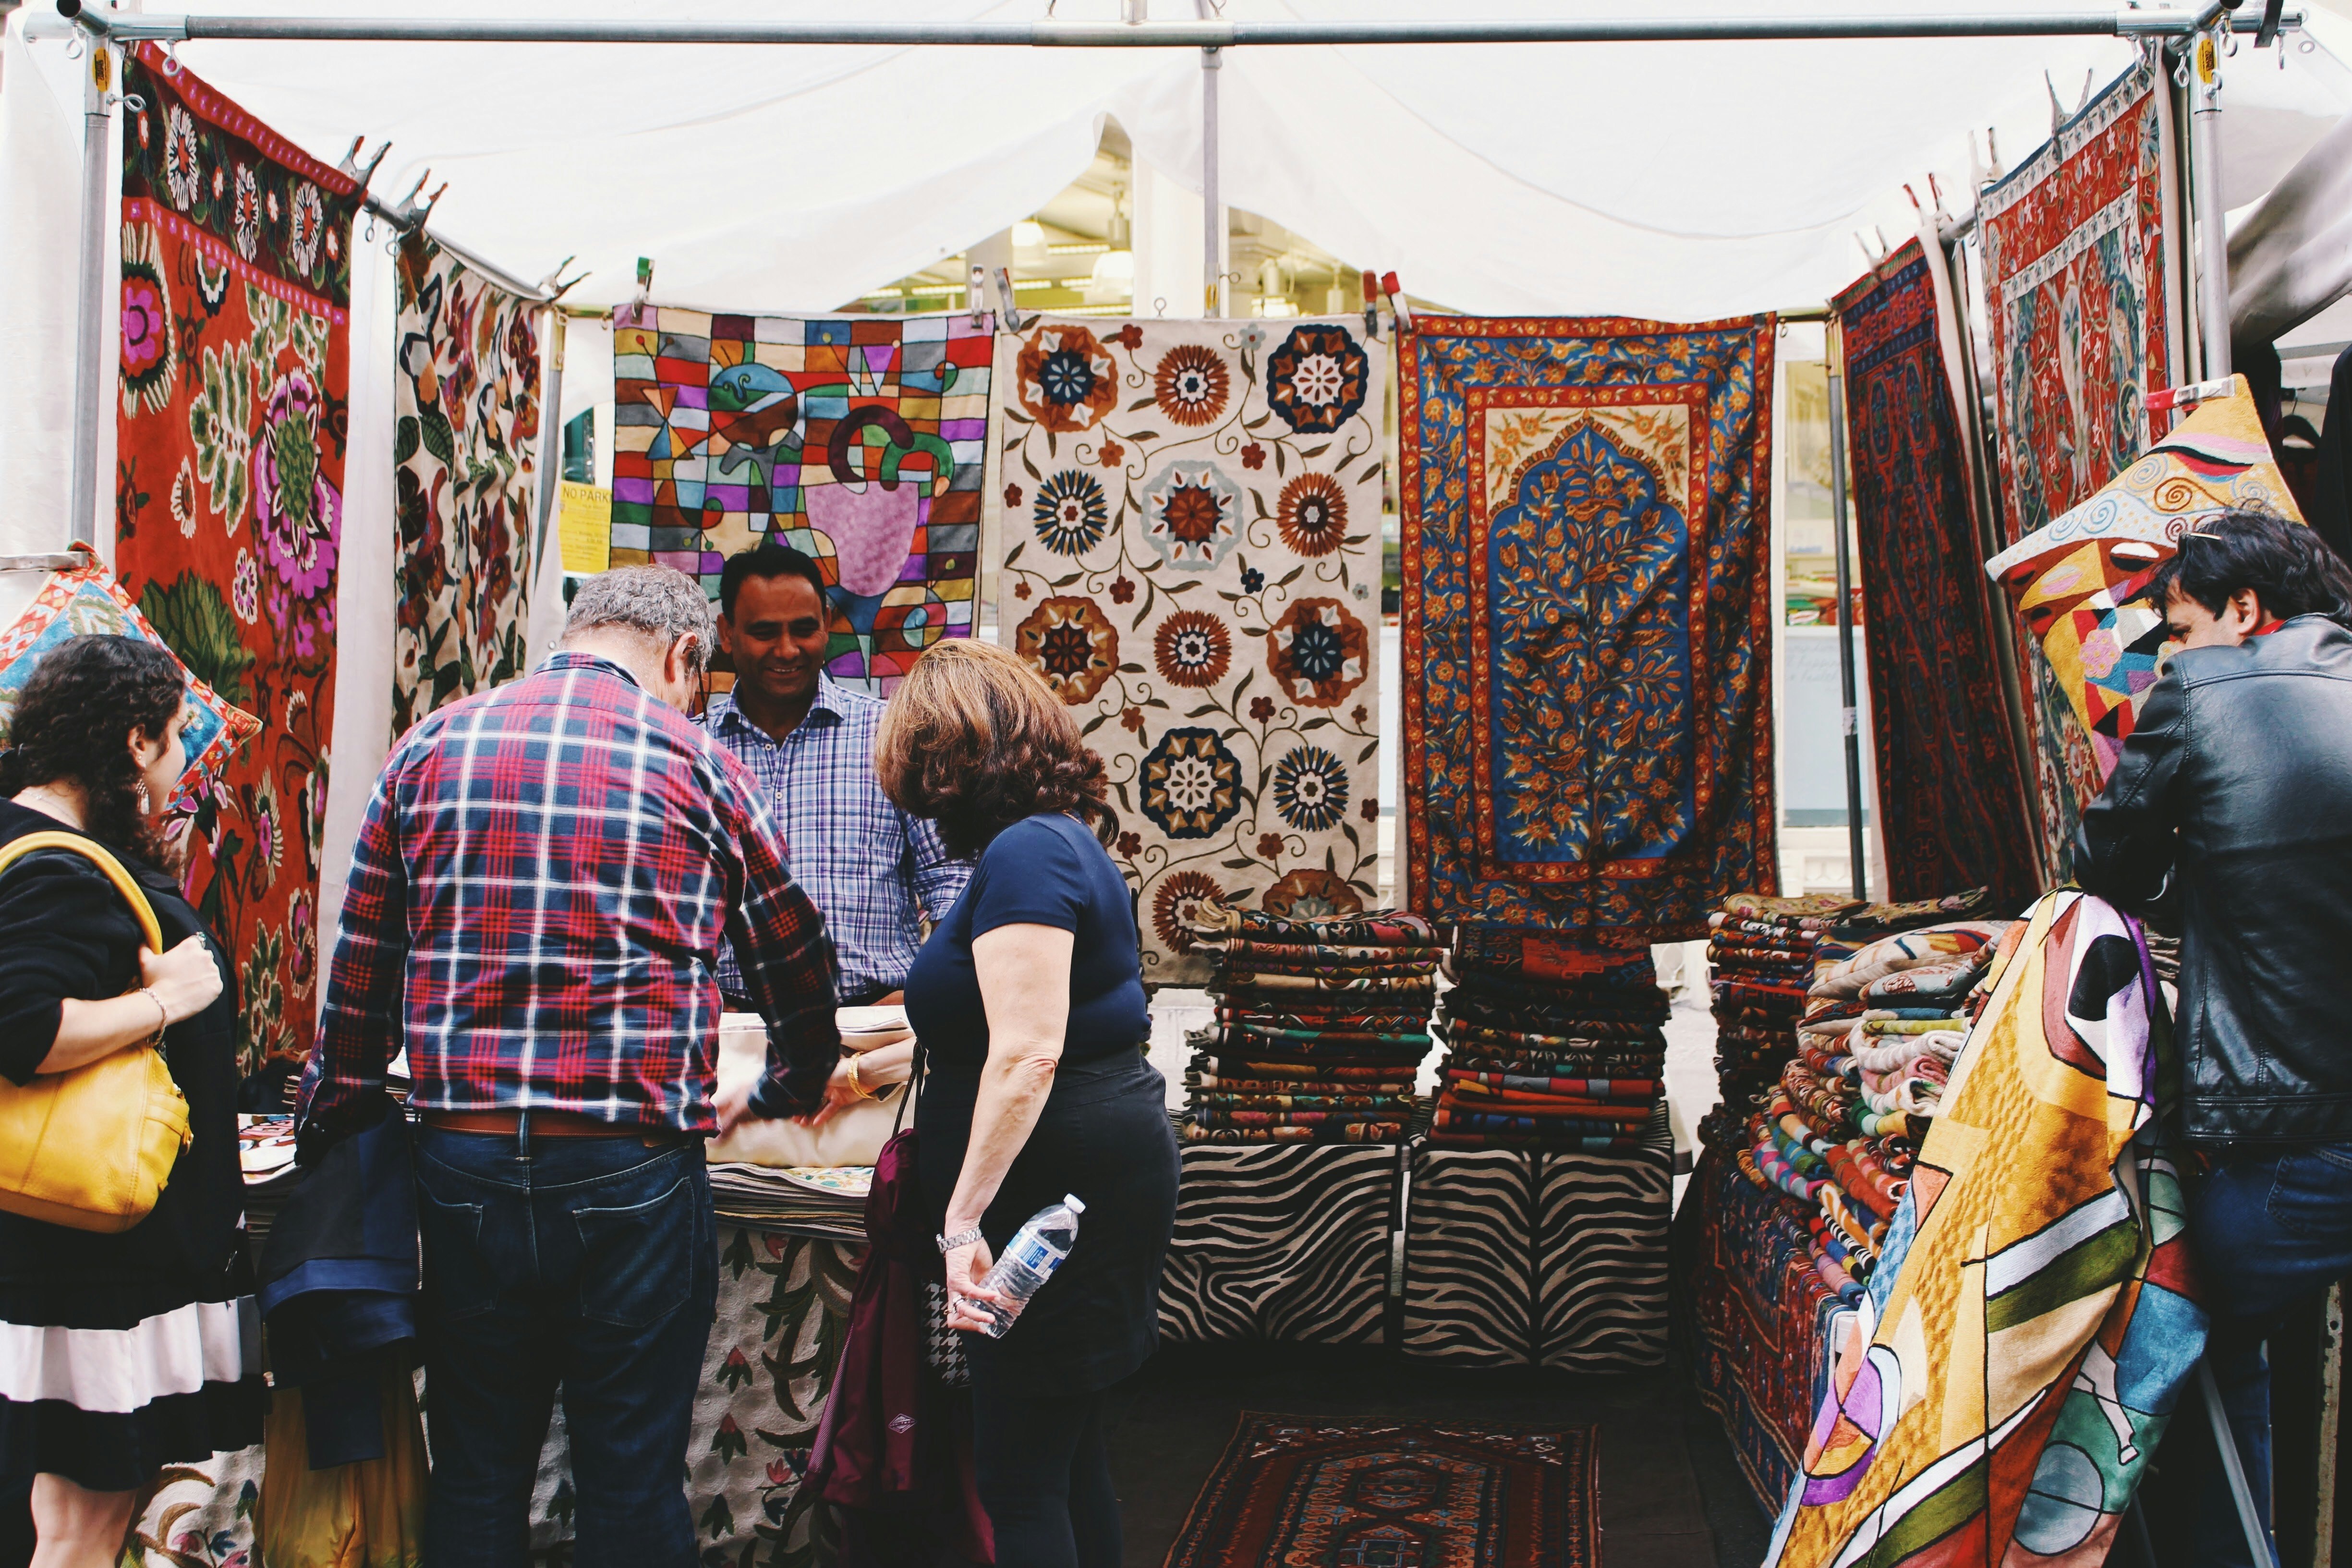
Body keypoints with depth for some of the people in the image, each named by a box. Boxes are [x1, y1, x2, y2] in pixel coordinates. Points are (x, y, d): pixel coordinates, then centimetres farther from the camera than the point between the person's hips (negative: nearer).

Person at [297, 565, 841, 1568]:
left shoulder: (429, 750, 8)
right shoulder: (695, 763, 1)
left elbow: (362, 977, 10)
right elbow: (797, 969, 10)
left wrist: (325, 1131, 23)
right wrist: (785, 1092, 29)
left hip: (464, 1163, 3)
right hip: (632, 1177, -3)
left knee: (474, 1482, 15)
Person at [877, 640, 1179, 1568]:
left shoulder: (1024, 853, -17)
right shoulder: (1061, 837, 15)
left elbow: (1027, 1054, -26)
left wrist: (964, 1220, -26)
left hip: (1058, 1195, -10)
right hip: (1102, 1174, 10)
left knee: (1022, 1480, -2)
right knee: (1072, 1464, 18)